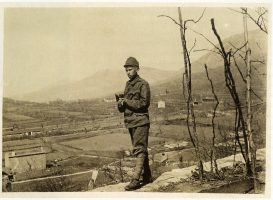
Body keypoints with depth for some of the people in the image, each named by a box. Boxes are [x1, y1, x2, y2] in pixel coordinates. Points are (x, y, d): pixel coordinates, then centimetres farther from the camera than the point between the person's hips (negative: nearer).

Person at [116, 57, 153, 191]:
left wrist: (127, 101, -17)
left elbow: (143, 103, -16)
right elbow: (123, 108, 17)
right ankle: (146, 177, 22)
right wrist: (121, 104, -5)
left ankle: (136, 179, -13)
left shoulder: (143, 84, -7)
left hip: (140, 121, -8)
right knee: (141, 150, 13)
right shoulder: (128, 85, 16)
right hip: (130, 121, 8)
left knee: (139, 150, -10)